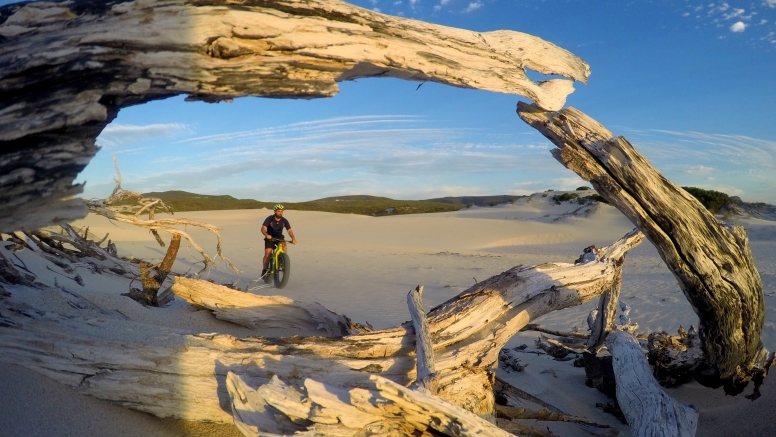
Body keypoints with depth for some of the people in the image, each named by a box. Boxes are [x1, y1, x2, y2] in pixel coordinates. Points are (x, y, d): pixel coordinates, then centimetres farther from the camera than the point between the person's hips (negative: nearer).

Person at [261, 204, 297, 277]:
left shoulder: (284, 220, -11)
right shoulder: (269, 219, -17)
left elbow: (289, 230, -16)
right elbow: (263, 228, -26)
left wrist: (293, 238, -35)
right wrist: (266, 235, -48)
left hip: (279, 237, 2)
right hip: (270, 238, -1)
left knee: (284, 244, -31)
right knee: (267, 253, -14)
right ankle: (265, 269, 5)